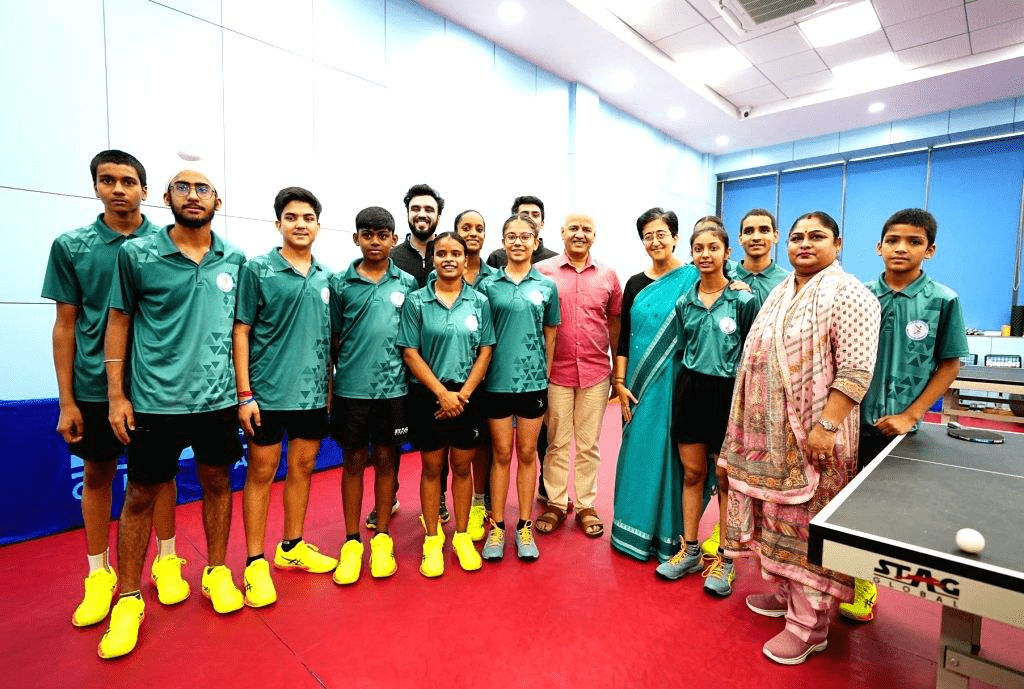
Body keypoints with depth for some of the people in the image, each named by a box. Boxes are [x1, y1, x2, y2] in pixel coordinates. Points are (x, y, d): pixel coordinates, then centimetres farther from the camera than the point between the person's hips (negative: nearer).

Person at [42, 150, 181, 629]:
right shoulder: (71, 246, 1)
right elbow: (65, 324, 2)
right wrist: (66, 400, -1)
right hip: (93, 386, 1)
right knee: (96, 475, 12)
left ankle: (167, 561, 27)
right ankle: (99, 575, 29)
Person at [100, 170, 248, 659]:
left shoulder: (235, 260, 2)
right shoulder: (136, 255, -2)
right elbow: (118, 321, 2)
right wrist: (116, 394, -2)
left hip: (218, 398, 2)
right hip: (155, 399, -1)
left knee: (217, 482, 13)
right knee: (140, 495, 9)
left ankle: (217, 573, 32)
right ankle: (128, 600, 27)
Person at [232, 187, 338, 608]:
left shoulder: (326, 277, 8)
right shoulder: (257, 269, -4)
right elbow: (240, 332, -5)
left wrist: (332, 386, 10)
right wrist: (244, 394, -10)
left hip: (313, 393, 4)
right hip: (268, 392, -4)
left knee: (303, 468, 13)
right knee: (261, 473, 6)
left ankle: (292, 547, 31)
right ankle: (256, 562, 21)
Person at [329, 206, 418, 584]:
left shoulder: (407, 283, 4)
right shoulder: (340, 283, 2)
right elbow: (332, 339, 6)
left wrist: (416, 383, 4)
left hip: (393, 387, 0)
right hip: (350, 387, 0)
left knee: (385, 460, 10)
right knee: (354, 461, 9)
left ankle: (382, 539, 25)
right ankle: (352, 543, 25)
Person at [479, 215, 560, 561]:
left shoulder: (546, 286, 4)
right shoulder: (488, 285, 2)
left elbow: (550, 335, 8)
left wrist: (546, 376, 5)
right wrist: (482, 374, 0)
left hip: (533, 380, 1)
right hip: (497, 380, 0)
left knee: (527, 454, 10)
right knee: (502, 454, 9)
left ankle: (524, 527, 25)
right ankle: (497, 527, 24)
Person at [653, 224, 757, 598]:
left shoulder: (743, 299, -5)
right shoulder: (684, 302, 7)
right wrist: (688, 381, 11)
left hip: (727, 393, -3)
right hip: (690, 390, 4)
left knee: (726, 478, 7)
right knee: (692, 473, 11)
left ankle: (725, 560, 23)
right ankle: (689, 550, 26)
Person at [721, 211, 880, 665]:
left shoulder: (846, 294, -10)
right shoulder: (781, 293, 13)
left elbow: (856, 370, -17)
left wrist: (827, 425, -23)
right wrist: (751, 425, 16)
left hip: (811, 435, -7)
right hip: (771, 432, 7)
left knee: (810, 521, 2)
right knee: (778, 513, 17)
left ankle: (810, 623, 18)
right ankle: (785, 591, 36)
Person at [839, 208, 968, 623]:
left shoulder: (943, 301, -4)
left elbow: (949, 366, 0)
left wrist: (910, 415, -8)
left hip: (898, 427, -1)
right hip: (851, 420, 2)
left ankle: (864, 582, 28)